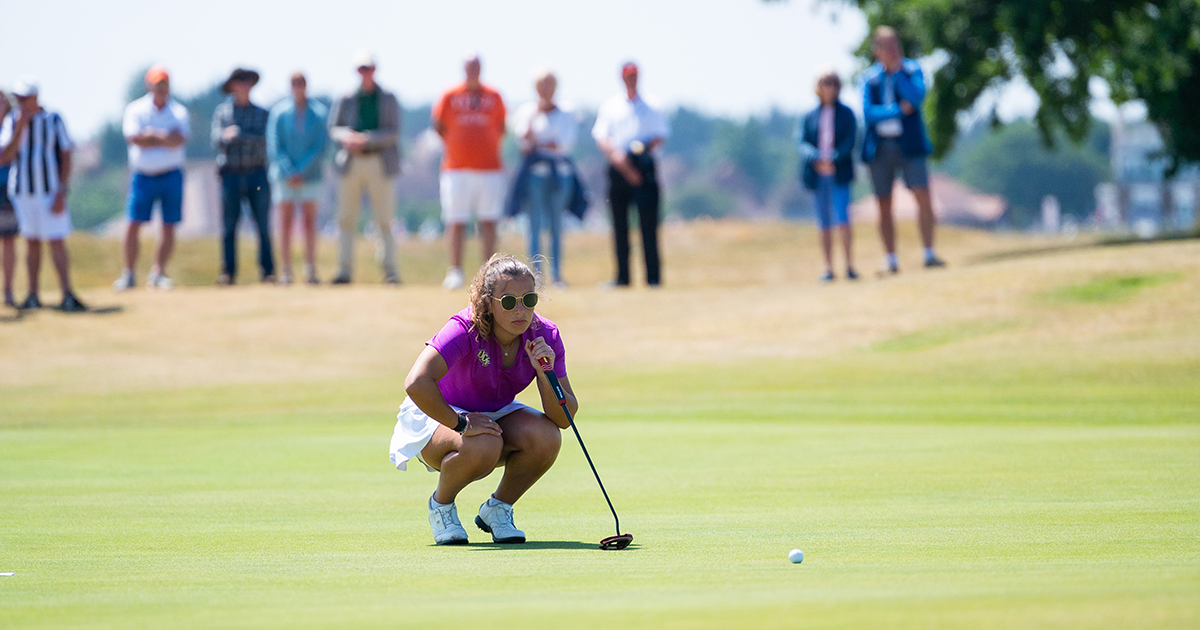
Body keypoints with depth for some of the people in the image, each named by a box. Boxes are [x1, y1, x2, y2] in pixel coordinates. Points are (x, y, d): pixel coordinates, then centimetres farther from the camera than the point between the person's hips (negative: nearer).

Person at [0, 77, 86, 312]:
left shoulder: (53, 120, -4)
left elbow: (66, 157, -4)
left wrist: (61, 193, -11)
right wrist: (20, 129, -15)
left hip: (50, 191, -3)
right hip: (22, 191, 3)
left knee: (57, 241, -9)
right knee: (32, 242, 10)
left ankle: (67, 296, -12)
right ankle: (33, 296, 15)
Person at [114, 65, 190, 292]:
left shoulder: (178, 112, 4)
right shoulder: (135, 110, 2)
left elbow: (179, 139, -14)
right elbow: (133, 139, -15)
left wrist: (152, 136, -16)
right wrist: (165, 138, -12)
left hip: (171, 176, 1)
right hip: (142, 175, -1)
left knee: (169, 227, 1)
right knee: (133, 224, -7)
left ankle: (158, 273, 12)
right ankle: (129, 275, 1)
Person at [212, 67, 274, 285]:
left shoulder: (261, 113, 10)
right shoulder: (222, 111, 7)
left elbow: (262, 140, -5)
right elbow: (216, 139, -5)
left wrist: (239, 135, -18)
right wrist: (225, 137, -27)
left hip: (256, 174, 1)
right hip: (231, 175, -1)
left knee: (263, 226, -3)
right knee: (229, 225, -2)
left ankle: (267, 271, 0)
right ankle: (228, 273, 2)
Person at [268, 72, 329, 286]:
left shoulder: (319, 113, 2)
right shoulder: (279, 112, 1)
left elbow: (320, 147, -2)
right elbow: (274, 147, -2)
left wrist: (301, 170, -11)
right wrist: (289, 172, -12)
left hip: (309, 176, 1)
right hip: (284, 176, -1)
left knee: (309, 221, -1)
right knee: (285, 222, -3)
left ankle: (310, 270, 1)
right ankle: (286, 270, -2)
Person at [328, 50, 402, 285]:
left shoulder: (388, 99, 3)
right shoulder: (347, 99, 11)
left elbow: (393, 133, -6)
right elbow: (333, 127, 11)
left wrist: (365, 139, -18)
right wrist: (346, 136, -12)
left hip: (379, 163, -2)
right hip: (351, 161, 2)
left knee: (385, 219, -3)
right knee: (346, 219, 1)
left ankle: (390, 270, 1)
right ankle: (344, 269, 5)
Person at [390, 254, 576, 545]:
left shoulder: (545, 335, -15)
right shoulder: (465, 329, -29)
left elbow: (564, 419, -16)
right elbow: (416, 383, -43)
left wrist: (546, 374, -32)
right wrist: (461, 423, -36)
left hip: (496, 415, 5)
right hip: (438, 415, -5)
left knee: (546, 437, -26)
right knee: (483, 446, -37)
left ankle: (498, 509, 1)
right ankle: (441, 505, -4)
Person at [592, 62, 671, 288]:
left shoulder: (651, 107, 11)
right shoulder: (610, 106, 13)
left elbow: (661, 135, 7)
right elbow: (601, 137, 5)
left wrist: (646, 148, -14)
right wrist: (615, 154, -14)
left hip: (643, 165, -2)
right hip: (618, 167, 2)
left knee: (648, 221, -8)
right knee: (619, 222, 0)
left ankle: (653, 275, -9)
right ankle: (622, 276, 4)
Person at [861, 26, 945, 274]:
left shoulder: (912, 69, 5)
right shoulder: (869, 77, 6)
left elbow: (917, 97, -13)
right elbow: (869, 112, -5)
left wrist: (897, 70, -12)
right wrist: (898, 110, -13)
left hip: (909, 144, -1)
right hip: (880, 147, 1)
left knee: (923, 197, -12)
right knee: (884, 206, 2)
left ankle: (929, 254, -8)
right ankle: (891, 260, 8)